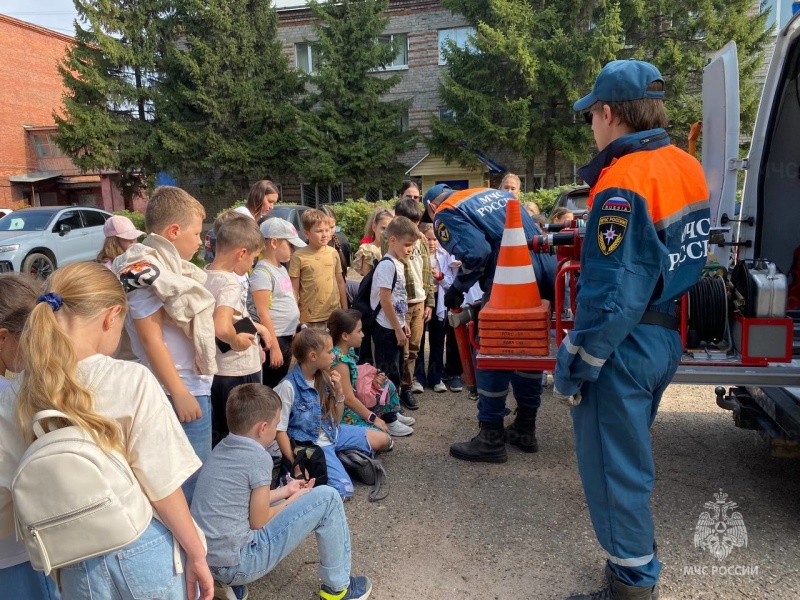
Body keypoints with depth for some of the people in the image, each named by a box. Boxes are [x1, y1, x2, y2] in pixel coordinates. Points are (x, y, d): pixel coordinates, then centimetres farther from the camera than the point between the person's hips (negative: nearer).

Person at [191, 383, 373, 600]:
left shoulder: (222, 448, 7)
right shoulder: (257, 458, -18)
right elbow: (259, 521, -11)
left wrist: (285, 491, 20)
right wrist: (295, 499, 4)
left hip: (208, 560, 9)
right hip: (236, 563, -8)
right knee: (327, 498, -6)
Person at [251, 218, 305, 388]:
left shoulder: (281, 268, 12)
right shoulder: (262, 273, -15)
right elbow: (263, 313, -19)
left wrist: (298, 329, 16)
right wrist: (274, 347, -20)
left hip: (288, 337, 9)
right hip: (275, 339, -9)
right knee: (272, 388, 1)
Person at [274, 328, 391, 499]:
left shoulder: (322, 377, 0)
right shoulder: (288, 386, -20)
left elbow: (336, 420, 7)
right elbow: (280, 430, -15)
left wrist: (339, 391, -7)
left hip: (333, 433, 8)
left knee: (383, 440, 8)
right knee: (344, 490, -24)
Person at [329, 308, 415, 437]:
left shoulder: (348, 351, 2)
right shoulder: (340, 362, -27)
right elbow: (349, 399, -24)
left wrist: (372, 379, -2)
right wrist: (373, 418, -16)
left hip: (353, 404, 10)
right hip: (342, 412, -10)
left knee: (387, 385, 17)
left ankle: (391, 417, 28)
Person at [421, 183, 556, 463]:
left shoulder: (445, 215, 3)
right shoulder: (494, 192, 25)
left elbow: (476, 251, -15)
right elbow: (532, 230, 21)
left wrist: (457, 288, -2)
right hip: (545, 275, 8)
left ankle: (491, 438, 12)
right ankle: (525, 428, 30)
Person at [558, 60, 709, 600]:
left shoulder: (623, 183, -22)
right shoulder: (688, 169, 6)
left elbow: (611, 295, -24)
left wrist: (574, 366, -16)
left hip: (625, 348, -9)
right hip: (668, 338, 9)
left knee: (613, 468, 7)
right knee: (630, 455, 25)